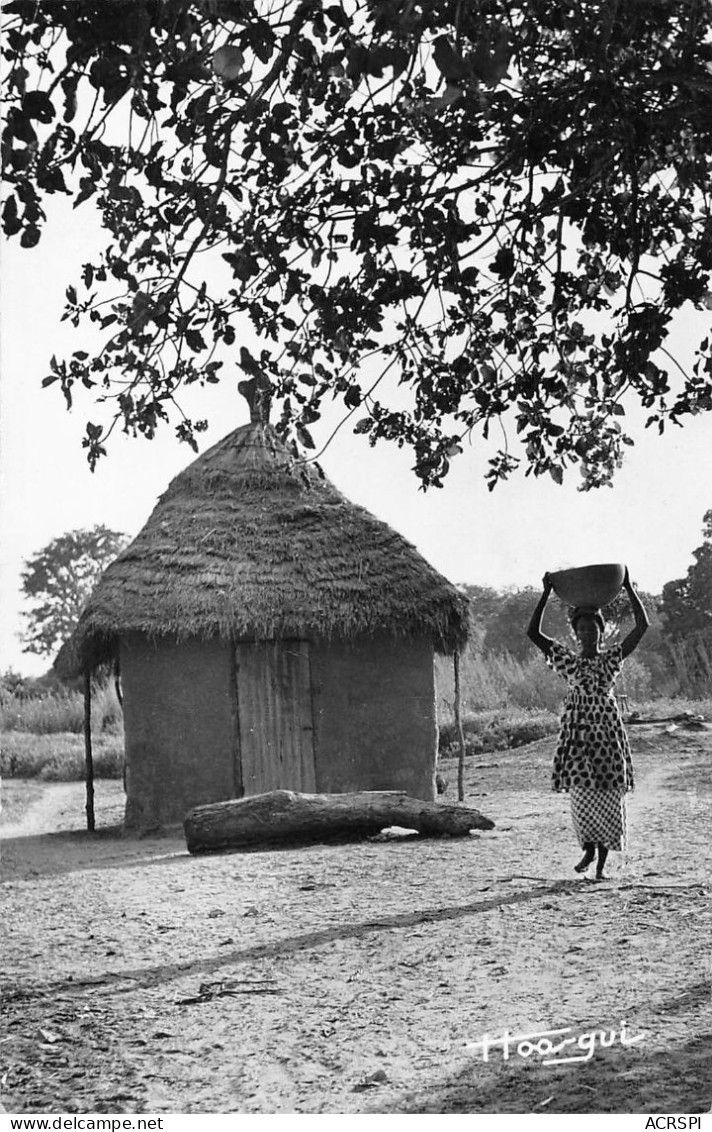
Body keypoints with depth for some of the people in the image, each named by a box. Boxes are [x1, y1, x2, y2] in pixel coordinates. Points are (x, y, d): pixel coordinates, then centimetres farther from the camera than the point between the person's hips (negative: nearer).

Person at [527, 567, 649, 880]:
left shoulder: (612, 658, 7)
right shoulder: (568, 660, 6)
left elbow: (642, 625, 1)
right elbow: (533, 632, -2)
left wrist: (628, 588, -4)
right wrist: (547, 594, -5)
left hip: (608, 731, 1)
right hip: (578, 732, -1)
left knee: (609, 797, 1)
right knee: (581, 795, -6)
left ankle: (601, 864, 12)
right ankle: (588, 850, 18)